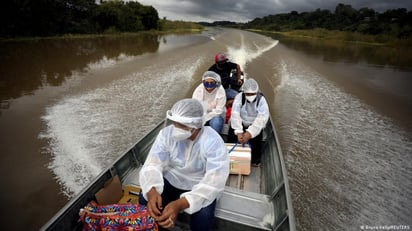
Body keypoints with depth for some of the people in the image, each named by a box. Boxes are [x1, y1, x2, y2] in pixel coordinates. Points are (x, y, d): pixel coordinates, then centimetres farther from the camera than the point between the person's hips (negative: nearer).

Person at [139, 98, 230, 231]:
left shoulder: (213, 142, -27)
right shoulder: (166, 133, -16)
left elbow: (214, 181, -33)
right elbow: (152, 165, -19)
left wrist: (181, 204, -47)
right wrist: (152, 191, -42)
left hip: (200, 186, -2)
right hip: (171, 180, 3)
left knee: (203, 216, -28)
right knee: (145, 199, -19)